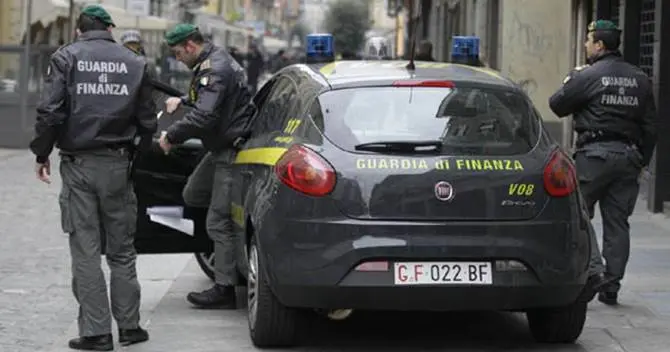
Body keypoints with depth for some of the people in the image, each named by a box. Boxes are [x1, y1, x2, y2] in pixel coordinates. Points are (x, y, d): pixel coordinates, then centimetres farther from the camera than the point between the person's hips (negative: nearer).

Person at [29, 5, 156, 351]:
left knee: (85, 251, 2)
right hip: (118, 165, 2)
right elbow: (147, 122, 5)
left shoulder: (66, 57, -3)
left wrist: (42, 153, 0)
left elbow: (50, 111, -12)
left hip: (79, 165, -2)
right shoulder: (134, 63, 4)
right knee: (121, 250, 14)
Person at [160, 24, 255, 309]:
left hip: (233, 149, -11)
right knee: (193, 195, 21)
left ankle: (224, 289, -3)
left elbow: (204, 116, -29)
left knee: (219, 222, -8)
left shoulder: (215, 70, -20)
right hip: (221, 148, 11)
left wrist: (171, 136, -18)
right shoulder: (211, 63, 13)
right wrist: (182, 101, 18)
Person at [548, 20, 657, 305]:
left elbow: (557, 105, 0)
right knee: (617, 222, 7)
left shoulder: (588, 76, -9)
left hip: (595, 153, -5)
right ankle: (611, 286, 9)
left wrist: (569, 82, 17)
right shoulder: (639, 80, 10)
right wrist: (642, 160, 18)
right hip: (628, 154, 5)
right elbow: (650, 125, 12)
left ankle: (593, 268, -16)